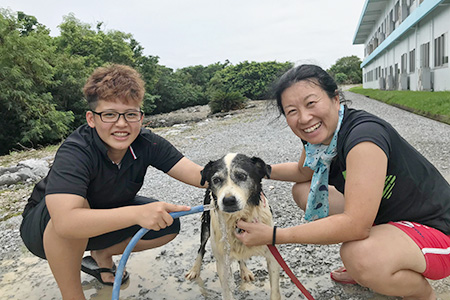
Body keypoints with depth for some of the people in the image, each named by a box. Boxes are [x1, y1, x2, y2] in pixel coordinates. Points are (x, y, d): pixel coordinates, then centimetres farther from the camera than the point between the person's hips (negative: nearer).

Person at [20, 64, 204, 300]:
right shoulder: (75, 152, -33)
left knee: (168, 225, -11)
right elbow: (65, 222, -47)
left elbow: (196, 174, -27)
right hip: (45, 225, -4)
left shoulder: (146, 143, -19)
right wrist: (137, 213, -56)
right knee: (77, 207, -38)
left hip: (104, 216, 5)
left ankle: (101, 255, 12)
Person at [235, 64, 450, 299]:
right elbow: (303, 171, 17)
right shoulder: (318, 137, -6)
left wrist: (272, 235, -32)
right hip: (380, 216, 8)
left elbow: (355, 225, -37)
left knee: (361, 257, -37)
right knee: (303, 191, 5)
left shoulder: (363, 135, -32)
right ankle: (367, 269, 17)